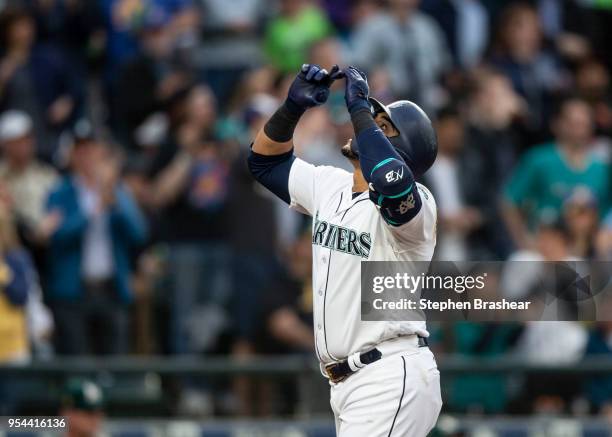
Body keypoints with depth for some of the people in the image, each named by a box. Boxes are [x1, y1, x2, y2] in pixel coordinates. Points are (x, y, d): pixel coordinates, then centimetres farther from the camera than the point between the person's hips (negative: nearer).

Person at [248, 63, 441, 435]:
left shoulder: (414, 203, -14)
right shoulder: (330, 187, 13)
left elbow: (391, 182, -38)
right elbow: (267, 160, 22)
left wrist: (360, 109, -26)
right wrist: (293, 107, 4)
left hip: (392, 381, -9)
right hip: (347, 383, 9)